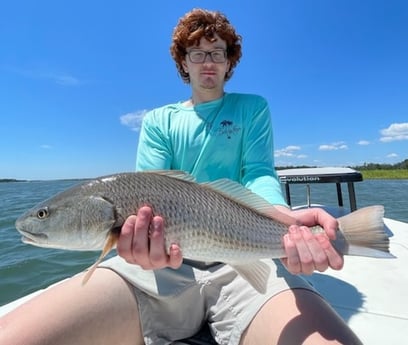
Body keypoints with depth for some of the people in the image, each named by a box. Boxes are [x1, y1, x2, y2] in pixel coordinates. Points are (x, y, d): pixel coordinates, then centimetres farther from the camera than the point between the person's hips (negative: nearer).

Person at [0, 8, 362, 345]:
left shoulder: (253, 108, 13)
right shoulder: (158, 120, 14)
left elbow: (260, 174, 0)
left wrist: (285, 218, -24)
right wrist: (145, 231, -23)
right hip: (165, 257, 2)